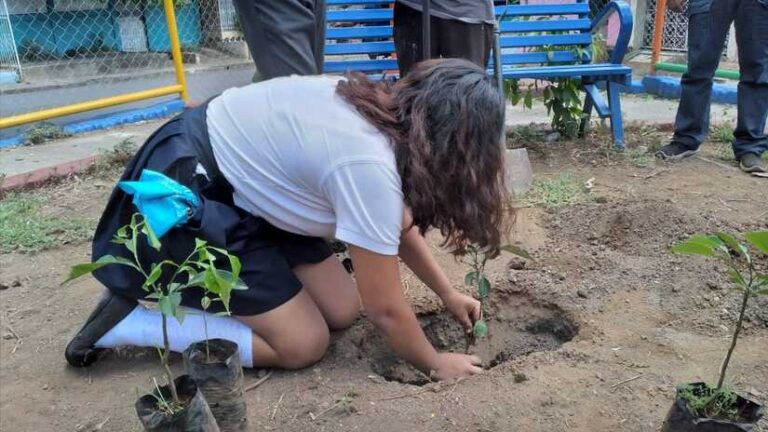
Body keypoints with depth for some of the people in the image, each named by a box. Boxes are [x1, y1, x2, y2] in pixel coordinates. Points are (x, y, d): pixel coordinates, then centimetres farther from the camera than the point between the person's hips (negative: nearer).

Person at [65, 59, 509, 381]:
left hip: (241, 181, 9)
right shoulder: (369, 167, -30)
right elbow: (386, 308, -19)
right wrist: (435, 363, -3)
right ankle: (125, 322, -1)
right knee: (303, 344, -6)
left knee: (342, 310, 4)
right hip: (185, 193, -9)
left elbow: (397, 224, 12)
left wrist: (448, 292, 15)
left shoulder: (387, 112, -4)